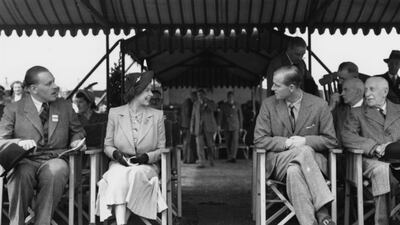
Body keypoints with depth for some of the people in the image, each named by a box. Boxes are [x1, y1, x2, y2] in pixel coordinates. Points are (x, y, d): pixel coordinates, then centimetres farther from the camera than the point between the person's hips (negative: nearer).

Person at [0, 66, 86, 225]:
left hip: (54, 160, 1)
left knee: (56, 169, -36)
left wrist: (76, 141, 4)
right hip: (25, 161, -1)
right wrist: (19, 142, -20)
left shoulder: (65, 107, 17)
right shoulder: (13, 109, 9)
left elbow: (77, 131, 28)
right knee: (21, 173, -37)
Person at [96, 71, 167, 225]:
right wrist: (115, 153, -12)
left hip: (147, 166, 0)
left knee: (136, 174, -35)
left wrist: (147, 157, -13)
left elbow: (161, 149, 7)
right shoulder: (114, 113, 7)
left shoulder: (157, 115, 7)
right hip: (120, 164, 0)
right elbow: (107, 145, 12)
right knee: (119, 176, -35)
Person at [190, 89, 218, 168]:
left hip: (208, 126, -2)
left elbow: (214, 108, -19)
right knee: (199, 145, -7)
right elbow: (193, 116, 14)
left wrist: (206, 101, -19)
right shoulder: (195, 104, 13)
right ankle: (202, 163, -5)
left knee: (210, 144, -1)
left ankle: (211, 160, 23)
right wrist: (192, 127, 9)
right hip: (199, 127, 2)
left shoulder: (210, 102, 4)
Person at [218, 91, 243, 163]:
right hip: (226, 127, 1)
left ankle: (233, 157, -19)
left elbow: (240, 116, 10)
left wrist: (241, 126, 9)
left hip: (235, 126, -1)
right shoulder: (223, 105, 6)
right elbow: (220, 115, 5)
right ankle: (229, 157, 15)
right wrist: (219, 125, -5)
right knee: (228, 143, 5)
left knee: (235, 141, -15)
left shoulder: (237, 105, 6)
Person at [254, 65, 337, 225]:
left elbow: (330, 140, 4)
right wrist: (285, 143, -14)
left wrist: (305, 141, -14)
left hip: (311, 160, 0)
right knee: (304, 151, -34)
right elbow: (259, 140, 1)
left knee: (294, 170, -36)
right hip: (278, 161, 0)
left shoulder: (319, 105, 0)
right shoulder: (268, 105, 3)